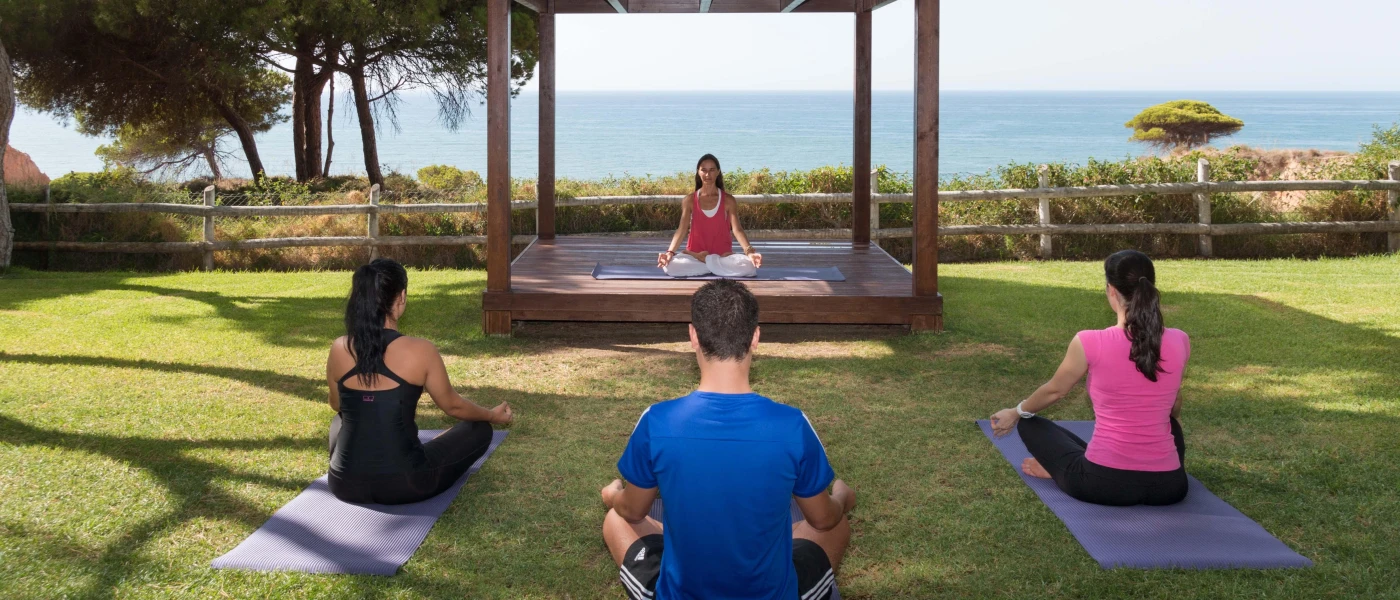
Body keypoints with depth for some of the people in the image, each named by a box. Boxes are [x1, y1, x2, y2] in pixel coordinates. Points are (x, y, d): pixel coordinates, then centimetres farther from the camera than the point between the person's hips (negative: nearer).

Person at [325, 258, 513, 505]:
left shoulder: (339, 349, -5)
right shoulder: (420, 351, -15)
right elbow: (452, 406, 1)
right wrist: (492, 415, 22)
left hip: (345, 485, 5)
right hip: (403, 485, -5)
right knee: (480, 429, 18)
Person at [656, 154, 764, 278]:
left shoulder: (728, 200, 2)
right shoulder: (689, 200, 3)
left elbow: (737, 229, -9)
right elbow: (682, 229, -7)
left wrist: (749, 252, -28)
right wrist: (670, 252, -26)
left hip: (723, 255, 0)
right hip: (695, 253, 0)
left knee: (749, 266, -32)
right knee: (670, 266, -33)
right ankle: (720, 266, -14)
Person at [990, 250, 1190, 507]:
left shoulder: (1090, 342, -14)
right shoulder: (1179, 342, -4)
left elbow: (1054, 391, 7)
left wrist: (1015, 413, 30)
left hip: (1104, 484, -3)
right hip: (1169, 488, 3)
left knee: (1030, 423, 24)